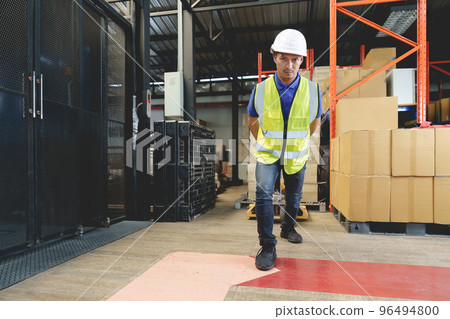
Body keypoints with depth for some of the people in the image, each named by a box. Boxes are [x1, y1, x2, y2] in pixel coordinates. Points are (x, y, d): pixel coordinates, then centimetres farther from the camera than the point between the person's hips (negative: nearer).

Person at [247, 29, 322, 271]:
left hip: (296, 154, 2)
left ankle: (288, 228, 45)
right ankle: (267, 246, -6)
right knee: (263, 194, -19)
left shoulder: (312, 90, -11)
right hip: (268, 152, -2)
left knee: (294, 197, 16)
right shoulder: (261, 89, -13)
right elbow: (252, 121, 6)